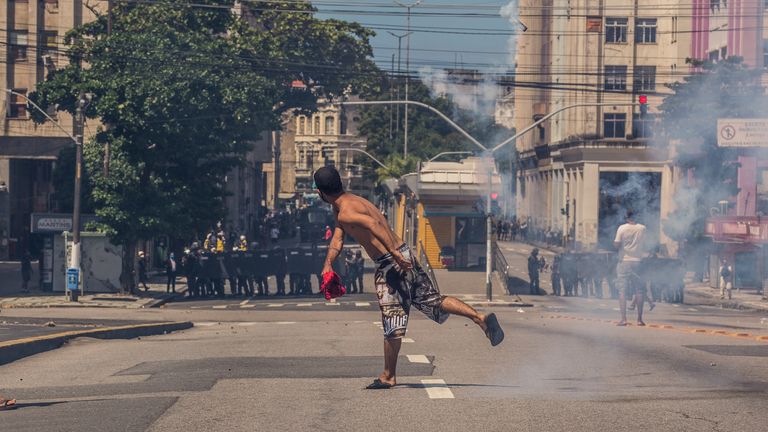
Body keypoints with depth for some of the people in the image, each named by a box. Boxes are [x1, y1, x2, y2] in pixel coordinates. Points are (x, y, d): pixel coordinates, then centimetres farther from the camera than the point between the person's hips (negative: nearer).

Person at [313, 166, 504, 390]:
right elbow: (337, 240, 20)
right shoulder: (349, 203, 18)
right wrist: (327, 266, 6)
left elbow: (372, 224, -32)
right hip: (404, 255, 9)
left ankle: (388, 377, 10)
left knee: (392, 324, 0)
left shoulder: (346, 213, -14)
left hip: (391, 264, -9)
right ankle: (481, 318, 2)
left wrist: (393, 253, -38)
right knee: (434, 300, 14)